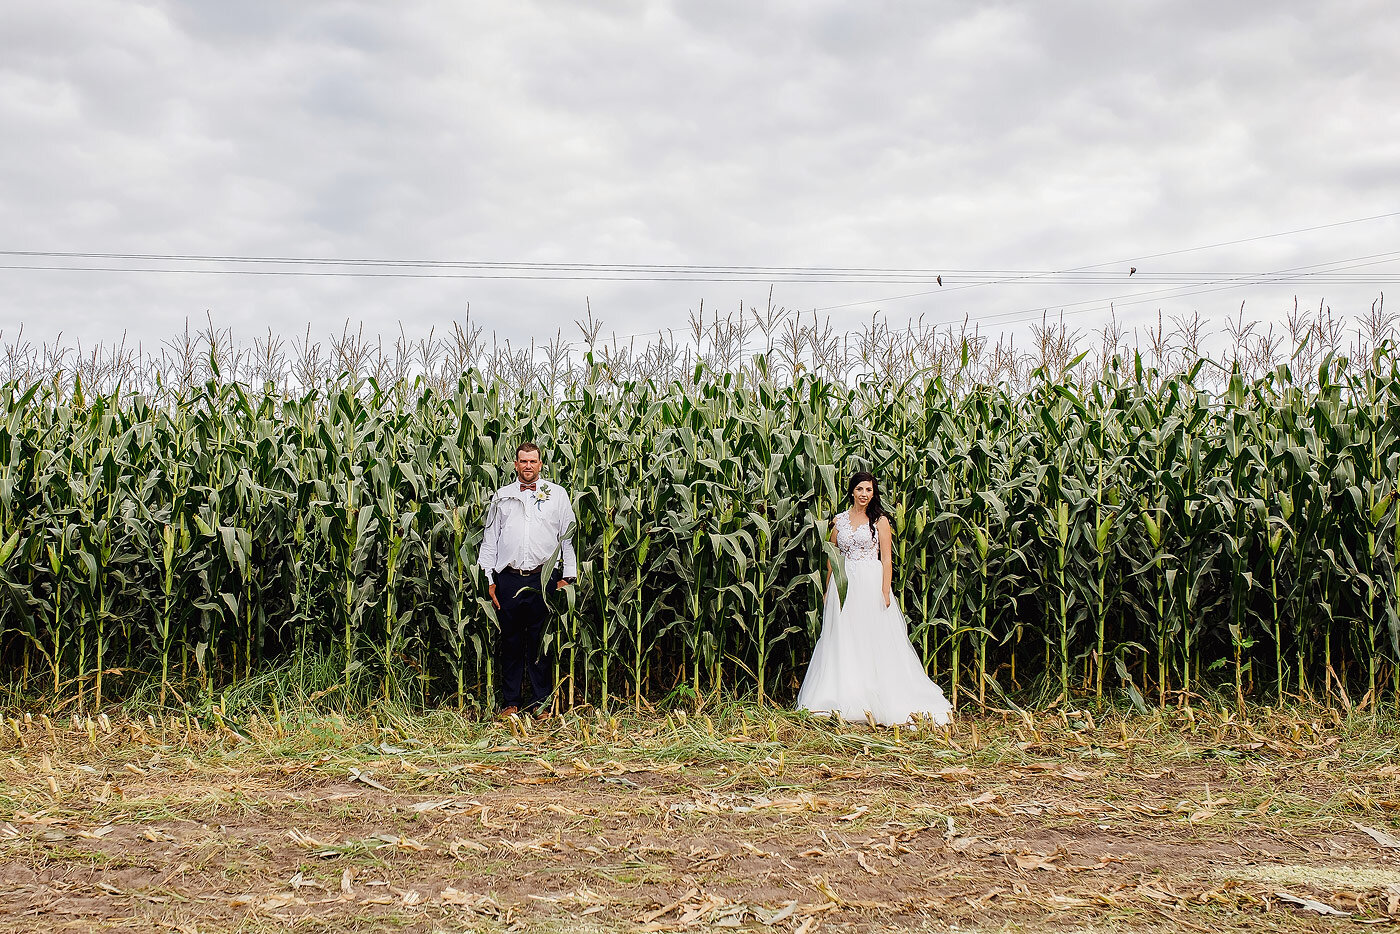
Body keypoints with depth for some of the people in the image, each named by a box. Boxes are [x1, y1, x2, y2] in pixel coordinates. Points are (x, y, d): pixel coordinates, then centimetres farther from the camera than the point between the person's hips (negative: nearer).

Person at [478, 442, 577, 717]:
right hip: (508, 579, 1)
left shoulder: (557, 494, 10)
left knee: (541, 642, 2)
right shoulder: (502, 496, 13)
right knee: (511, 642, 5)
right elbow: (490, 540, 13)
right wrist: (490, 580, 6)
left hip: (543, 579, -1)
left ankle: (541, 702, 11)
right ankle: (510, 702, 14)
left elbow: (568, 536, 9)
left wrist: (568, 576, 2)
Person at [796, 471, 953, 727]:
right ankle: (844, 703, 11)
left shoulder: (880, 520, 1)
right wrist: (828, 590, 10)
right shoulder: (839, 519, 10)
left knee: (874, 640, -3)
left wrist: (885, 591, -13)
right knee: (842, 642, 4)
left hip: (871, 583, -3)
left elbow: (886, 560, -3)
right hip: (843, 585, 3)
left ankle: (876, 704, 4)